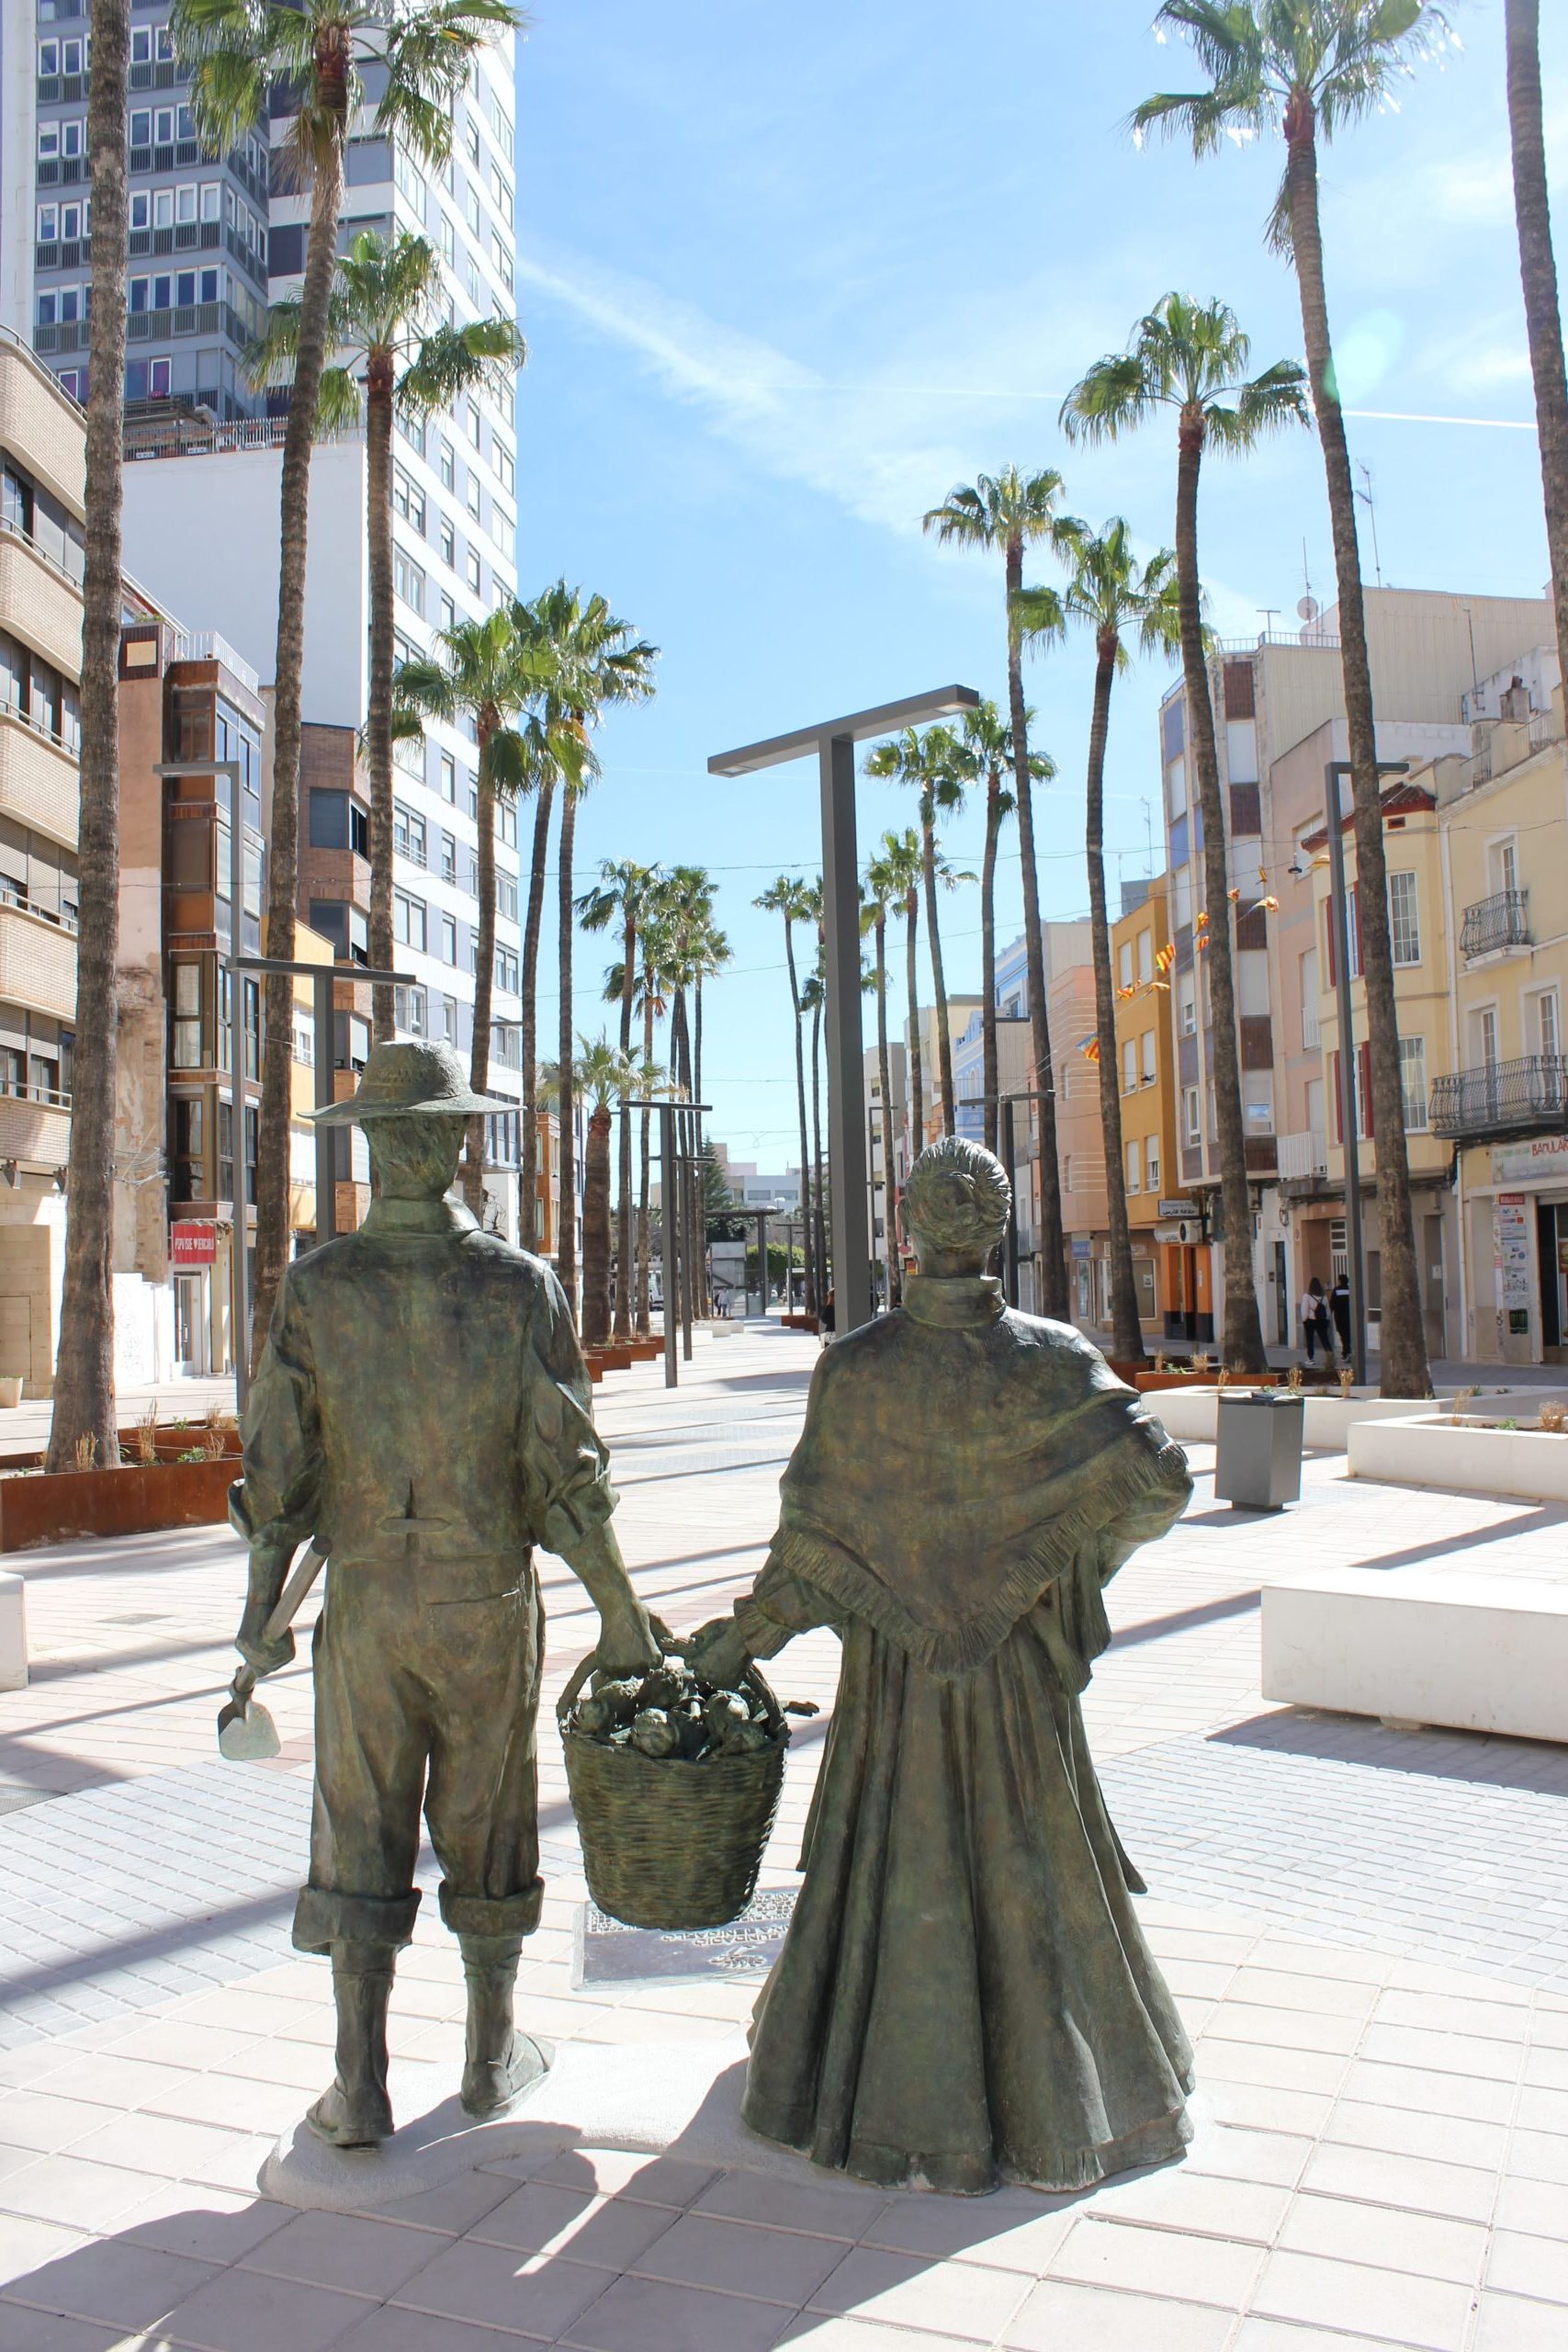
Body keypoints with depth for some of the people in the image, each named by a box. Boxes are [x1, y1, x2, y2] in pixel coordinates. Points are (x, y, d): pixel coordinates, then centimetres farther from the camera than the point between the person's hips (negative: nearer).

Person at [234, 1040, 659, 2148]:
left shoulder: (317, 1288, -10)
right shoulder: (522, 1286, -12)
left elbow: (277, 1470, -7)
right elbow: (567, 1473, -13)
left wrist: (262, 1605, 6)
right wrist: (620, 1610, -3)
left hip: (366, 1607, 0)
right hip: (489, 1608, 0)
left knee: (360, 1838, 12)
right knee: (487, 1827, 16)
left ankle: (361, 2082, 17)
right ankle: (492, 2053, 29)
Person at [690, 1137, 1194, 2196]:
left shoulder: (855, 1363, -14)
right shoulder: (1051, 1359, -13)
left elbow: (812, 1532, -12)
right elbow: (1159, 1475, -16)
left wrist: (744, 1634, 1)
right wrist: (1092, 1539, 5)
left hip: (894, 1650, 0)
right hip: (1014, 1654, 0)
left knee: (894, 1856, 15)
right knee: (1028, 1857, 17)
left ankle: (901, 2083, 30)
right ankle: (1047, 2079, 31)